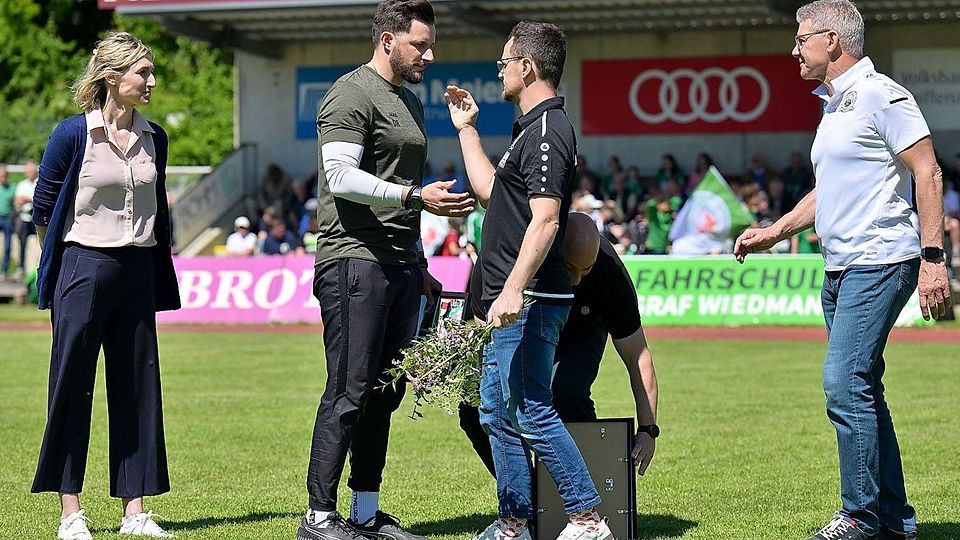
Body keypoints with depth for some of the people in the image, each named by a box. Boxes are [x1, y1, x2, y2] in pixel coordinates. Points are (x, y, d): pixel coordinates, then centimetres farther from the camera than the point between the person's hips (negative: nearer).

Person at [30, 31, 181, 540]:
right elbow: (43, 206, 0)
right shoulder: (75, 134, -8)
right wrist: (57, 266, 5)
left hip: (136, 272, 5)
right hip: (83, 269, -5)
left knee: (138, 387, 5)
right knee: (72, 387, 1)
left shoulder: (154, 138, 7)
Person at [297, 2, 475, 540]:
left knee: (384, 393, 9)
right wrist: (415, 196, -23)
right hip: (355, 261, -9)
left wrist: (418, 266, 25)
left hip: (400, 267, 9)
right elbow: (341, 177, -18)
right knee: (349, 392, -9)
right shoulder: (352, 95, -7)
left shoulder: (411, 101, 22)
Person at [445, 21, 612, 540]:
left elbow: (545, 221, -25)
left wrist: (515, 289, -31)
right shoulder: (531, 128, 18)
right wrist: (466, 128, 34)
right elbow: (489, 190, 30)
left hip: (529, 302, -11)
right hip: (510, 302, 11)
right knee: (497, 412, 13)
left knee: (531, 411, -11)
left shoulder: (547, 132, -15)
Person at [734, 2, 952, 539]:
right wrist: (774, 232, 24)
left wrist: (933, 258, -20)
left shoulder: (880, 95, -9)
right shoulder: (833, 106, 20)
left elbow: (927, 173, -14)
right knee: (860, 391, 10)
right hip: (841, 271, 10)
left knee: (845, 382, -15)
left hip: (881, 263, -10)